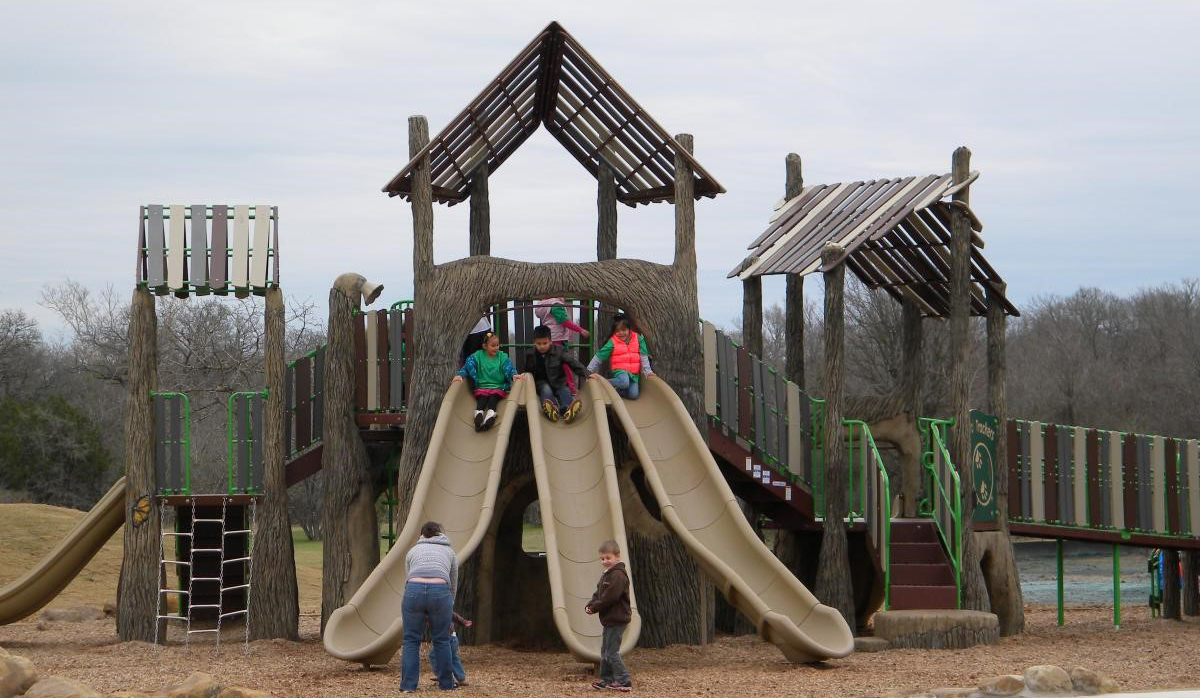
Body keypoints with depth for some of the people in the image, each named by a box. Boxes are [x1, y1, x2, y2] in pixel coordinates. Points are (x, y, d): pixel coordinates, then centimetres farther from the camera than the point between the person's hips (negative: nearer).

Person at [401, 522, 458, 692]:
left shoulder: (413, 550, 27)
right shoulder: (449, 551, 27)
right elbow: (453, 584, 30)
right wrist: (449, 607, 44)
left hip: (414, 590, 0)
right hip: (440, 592, 0)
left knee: (411, 640, 12)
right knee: (441, 640, 15)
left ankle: (408, 684, 10)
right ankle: (446, 683, 23)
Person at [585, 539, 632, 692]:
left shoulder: (618, 575, -18)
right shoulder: (606, 575, 16)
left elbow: (609, 598, -24)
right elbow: (598, 594, 16)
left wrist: (594, 608, -15)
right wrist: (590, 605, -2)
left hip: (617, 620, -11)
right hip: (609, 619, 11)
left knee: (612, 652, -9)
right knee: (605, 651, 17)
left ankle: (623, 682, -6)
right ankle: (606, 679, 26)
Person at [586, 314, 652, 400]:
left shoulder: (638, 339, 1)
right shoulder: (612, 342, -4)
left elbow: (643, 356, 7)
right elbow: (599, 357, 0)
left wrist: (647, 371, 4)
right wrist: (589, 371, 1)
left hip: (634, 373, 3)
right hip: (620, 371, -3)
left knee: (633, 395, -17)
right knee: (624, 382, -37)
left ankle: (617, 390, 8)